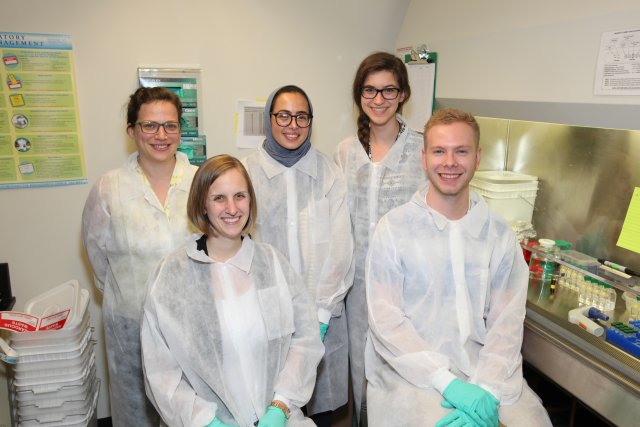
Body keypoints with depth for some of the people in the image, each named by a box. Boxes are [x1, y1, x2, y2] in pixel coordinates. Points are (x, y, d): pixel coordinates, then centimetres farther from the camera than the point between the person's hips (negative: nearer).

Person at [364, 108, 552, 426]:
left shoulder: (499, 233, 4)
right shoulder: (394, 228, -5)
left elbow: (507, 320, -1)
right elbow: (386, 319, -10)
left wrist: (486, 390, -14)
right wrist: (448, 383, -17)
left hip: (489, 375, 3)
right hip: (414, 375, -3)